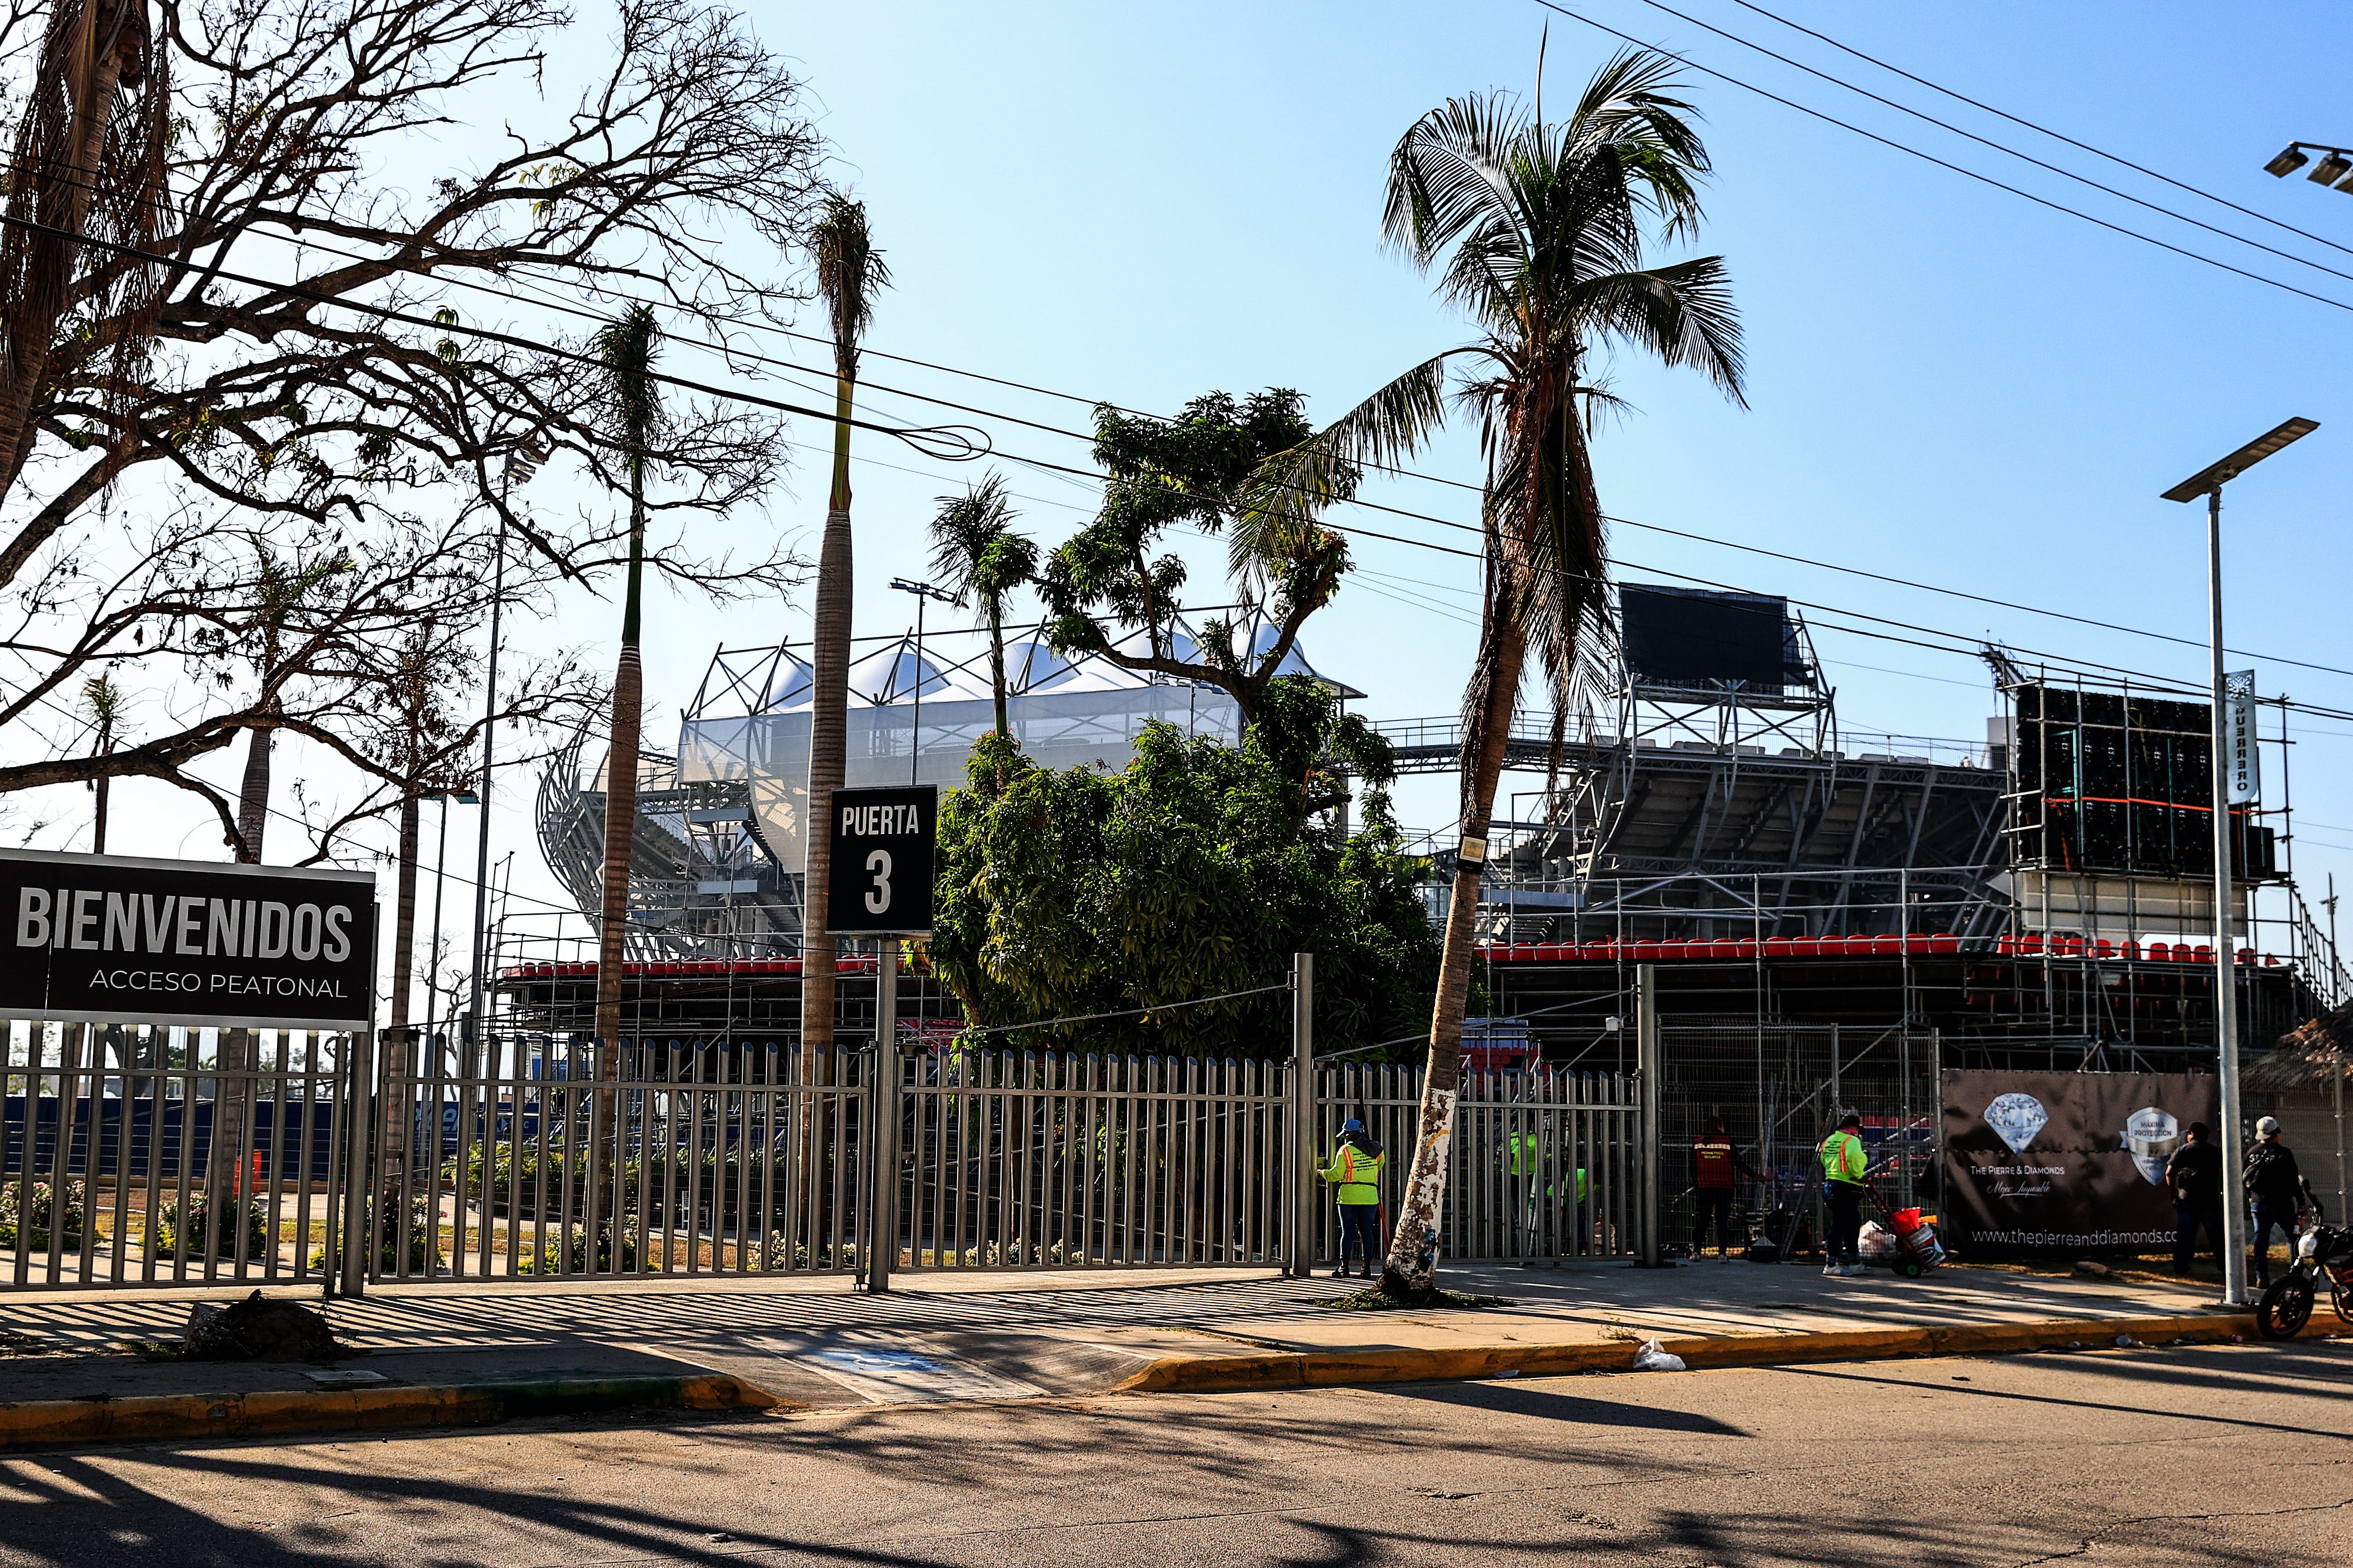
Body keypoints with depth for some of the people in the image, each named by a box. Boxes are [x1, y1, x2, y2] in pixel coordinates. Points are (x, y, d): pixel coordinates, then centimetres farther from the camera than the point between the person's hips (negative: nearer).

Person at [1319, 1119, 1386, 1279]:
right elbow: (1381, 1165, 25)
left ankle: (1344, 1267, 1)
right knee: (1367, 1232, 6)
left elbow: (1336, 1174, -7)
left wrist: (1323, 1173, 11)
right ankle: (1367, 1268, 5)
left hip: (1349, 1197, -3)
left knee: (1347, 1232, 2)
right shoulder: (1375, 1149, 8)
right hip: (1370, 1196, 3)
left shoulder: (1345, 1150, -5)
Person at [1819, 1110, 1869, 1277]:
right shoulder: (1852, 1140, -11)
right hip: (1846, 1188, -9)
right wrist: (1858, 1174, -13)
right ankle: (1831, 1265, -4)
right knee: (1839, 1225, -6)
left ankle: (1854, 1263, 25)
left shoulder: (1829, 1141, 15)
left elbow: (1824, 1160, 16)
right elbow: (1854, 1157, -30)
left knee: (1854, 1224, 18)